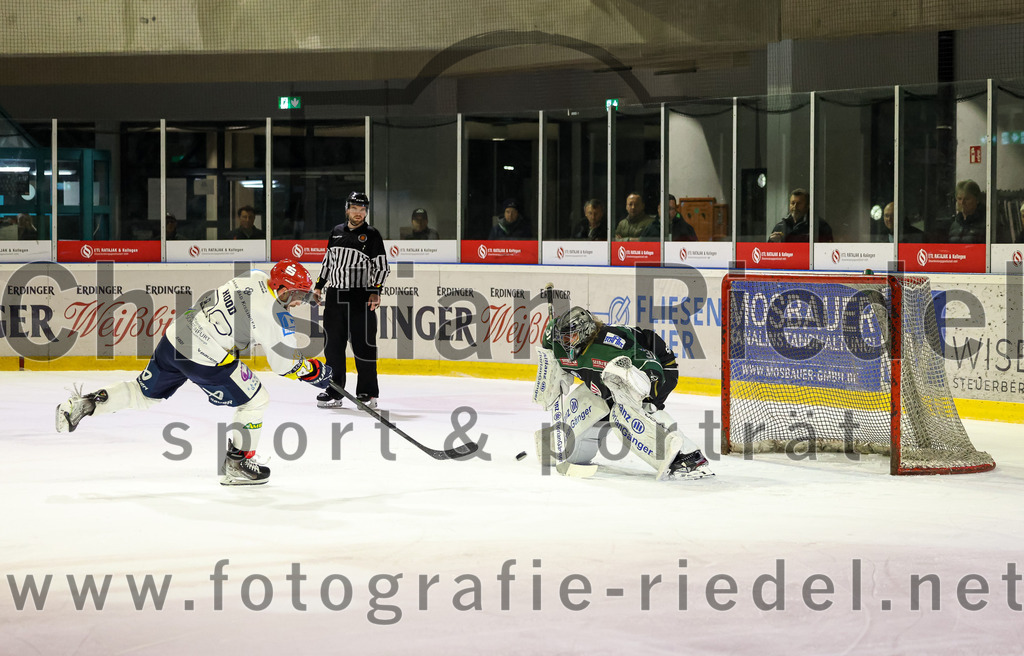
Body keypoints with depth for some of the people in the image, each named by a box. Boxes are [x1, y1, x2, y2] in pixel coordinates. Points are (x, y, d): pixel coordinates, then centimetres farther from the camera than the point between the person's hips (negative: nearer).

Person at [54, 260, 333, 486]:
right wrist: (313, 371, 9)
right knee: (256, 400, 8)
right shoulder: (275, 316, -12)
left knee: (144, 393, 26)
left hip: (175, 338, 8)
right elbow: (285, 364, -6)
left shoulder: (253, 278, 9)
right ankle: (237, 465, 11)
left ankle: (84, 404, 19)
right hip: (205, 359, -8)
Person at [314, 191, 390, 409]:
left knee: (363, 345, -4)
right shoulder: (336, 232, 13)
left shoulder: (371, 235, -1)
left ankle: (368, 393, 2)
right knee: (333, 346, 5)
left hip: (360, 298, -5)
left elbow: (382, 267, -4)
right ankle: (333, 392, 12)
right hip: (335, 296, 5)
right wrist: (319, 286, 19)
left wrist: (375, 291, -15)